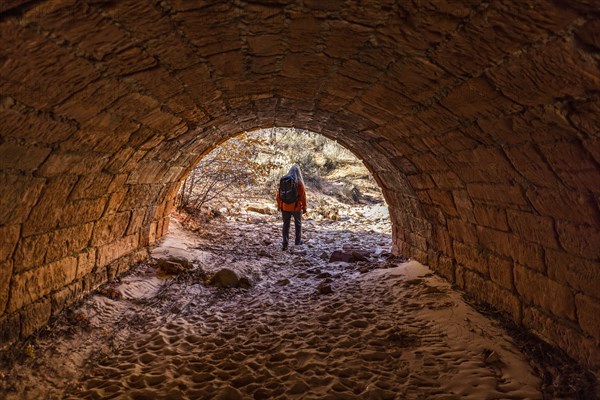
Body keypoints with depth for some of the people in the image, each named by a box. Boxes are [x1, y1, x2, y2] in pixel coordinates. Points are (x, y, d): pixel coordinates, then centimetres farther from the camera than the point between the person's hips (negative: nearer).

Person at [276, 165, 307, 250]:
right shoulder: (299, 182, -11)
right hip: (296, 207, -2)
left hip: (285, 207, 2)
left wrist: (279, 205, 13)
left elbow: (279, 194, 3)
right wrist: (304, 207, 0)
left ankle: (285, 243, 4)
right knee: (298, 224, 17)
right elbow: (303, 196, -9)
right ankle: (298, 241, 28)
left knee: (286, 225, 8)